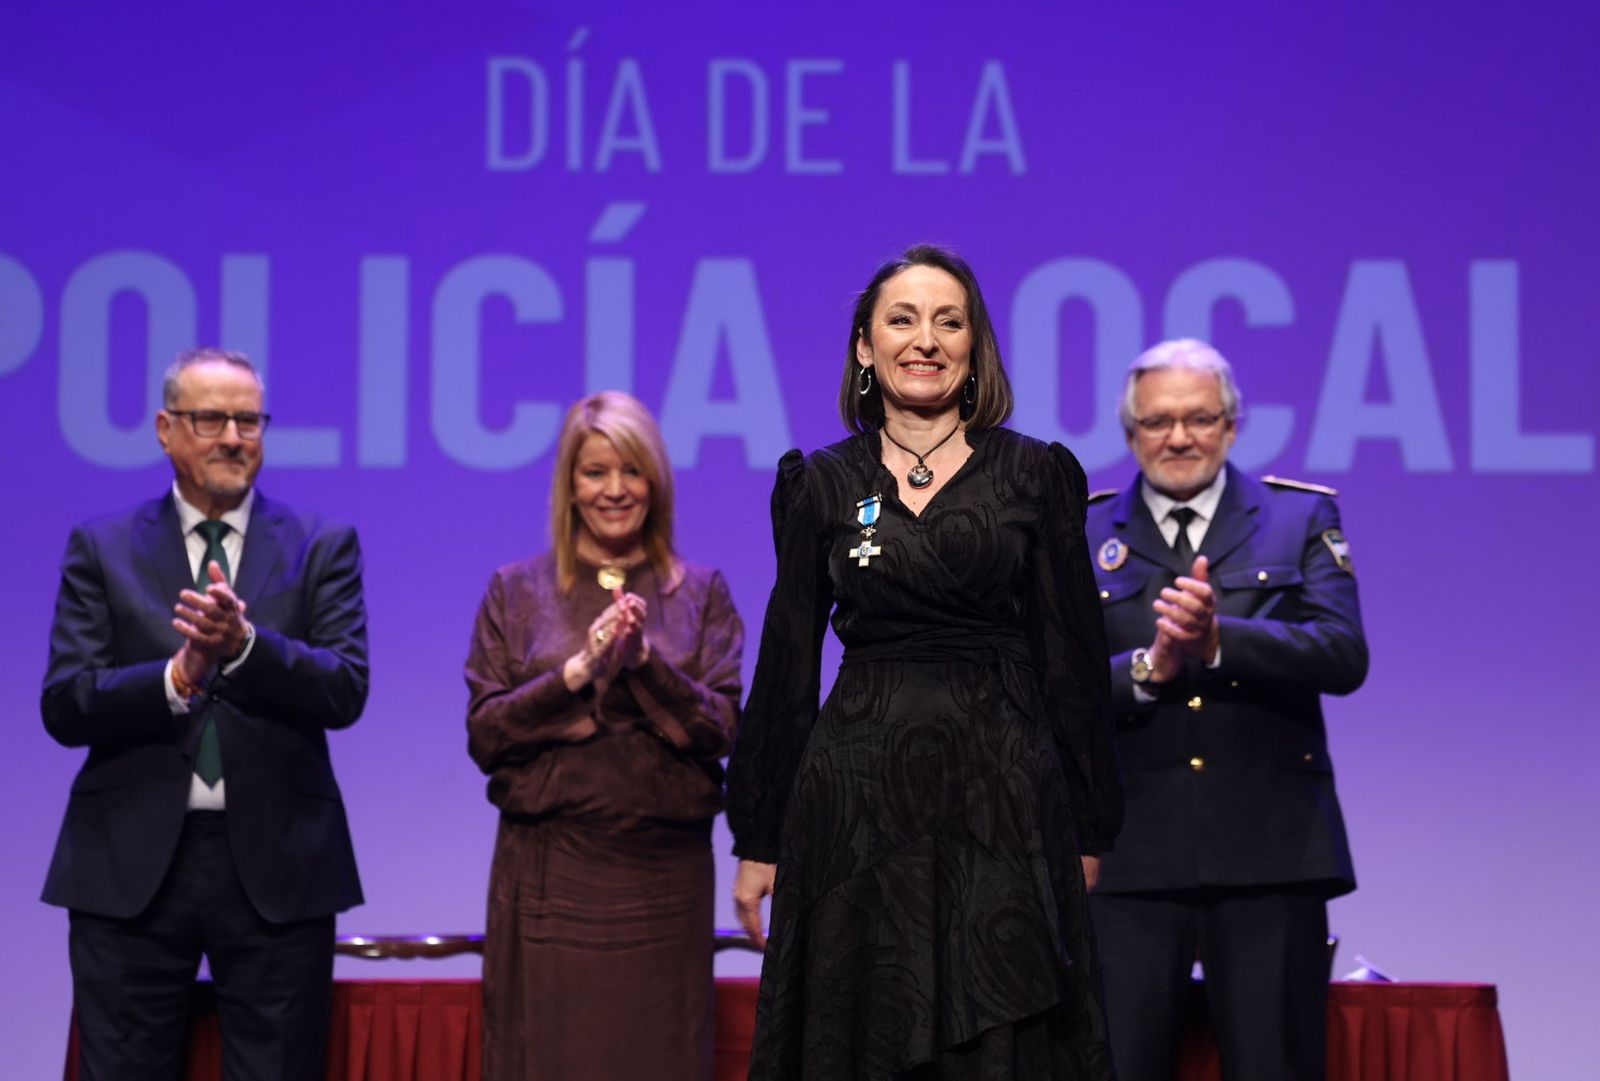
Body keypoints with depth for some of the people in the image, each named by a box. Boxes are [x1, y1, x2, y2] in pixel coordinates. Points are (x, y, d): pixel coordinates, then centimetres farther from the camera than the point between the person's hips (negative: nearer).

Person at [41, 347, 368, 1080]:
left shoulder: (323, 547, 7)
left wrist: (243, 644, -22)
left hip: (276, 866, 0)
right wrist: (177, 675, -19)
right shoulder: (100, 549, 7)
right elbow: (63, 705, -3)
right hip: (132, 865, 0)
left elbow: (346, 692, -5)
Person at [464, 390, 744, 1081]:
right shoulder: (516, 591, 7)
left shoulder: (700, 593, 8)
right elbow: (484, 734, 0)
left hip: (664, 875, 0)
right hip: (548, 874, 0)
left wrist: (647, 660, -16)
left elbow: (721, 730, -2)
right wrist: (578, 670, -13)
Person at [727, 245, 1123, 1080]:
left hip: (1001, 797, -1)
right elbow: (787, 666, 9)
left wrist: (1088, 833, 2)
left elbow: (1072, 660, 5)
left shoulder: (1036, 476, 5)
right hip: (857, 798, 1)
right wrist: (758, 840, 8)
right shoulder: (821, 486, 8)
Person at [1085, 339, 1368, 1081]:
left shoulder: (1301, 518, 9)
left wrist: (1219, 640, -19)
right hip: (1131, 859, 0)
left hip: (1270, 854, 0)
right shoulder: (1082, 536, 10)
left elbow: (1344, 656, -5)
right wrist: (1148, 668, -17)